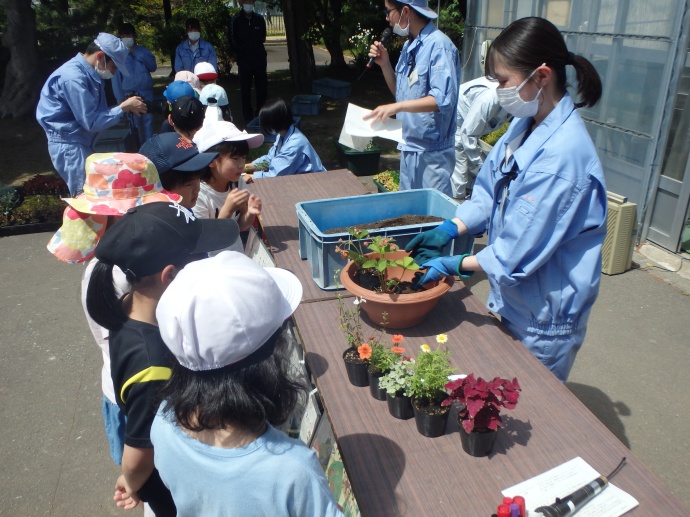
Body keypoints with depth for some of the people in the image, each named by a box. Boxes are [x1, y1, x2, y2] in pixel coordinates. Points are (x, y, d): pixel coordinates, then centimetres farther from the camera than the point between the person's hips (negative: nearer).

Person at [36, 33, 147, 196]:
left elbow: (97, 112, 13)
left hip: (81, 142, 9)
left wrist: (125, 107, 1)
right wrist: (123, 107, -17)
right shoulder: (73, 77, -22)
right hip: (68, 144, -9)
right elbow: (91, 122, -22)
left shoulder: (89, 73, 7)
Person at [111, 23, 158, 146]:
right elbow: (115, 78, 0)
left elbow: (153, 67, -1)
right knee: (135, 124, 1)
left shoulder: (143, 50, 10)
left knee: (148, 122, 1)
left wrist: (137, 54, -6)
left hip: (146, 93, 2)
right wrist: (120, 99, -7)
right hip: (129, 96, -1)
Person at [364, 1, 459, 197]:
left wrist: (397, 107, -31)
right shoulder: (409, 46, 12)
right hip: (409, 146, 9)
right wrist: (384, 64, 4)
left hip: (432, 150, -8)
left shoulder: (438, 45, -15)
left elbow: (443, 99, -24)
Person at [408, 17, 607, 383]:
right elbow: (490, 193, 6)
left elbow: (519, 252, -26)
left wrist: (453, 265, -16)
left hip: (543, 318, -8)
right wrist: (447, 231, -7)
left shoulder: (562, 155, -30)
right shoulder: (525, 125, -2)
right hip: (513, 301, 8)